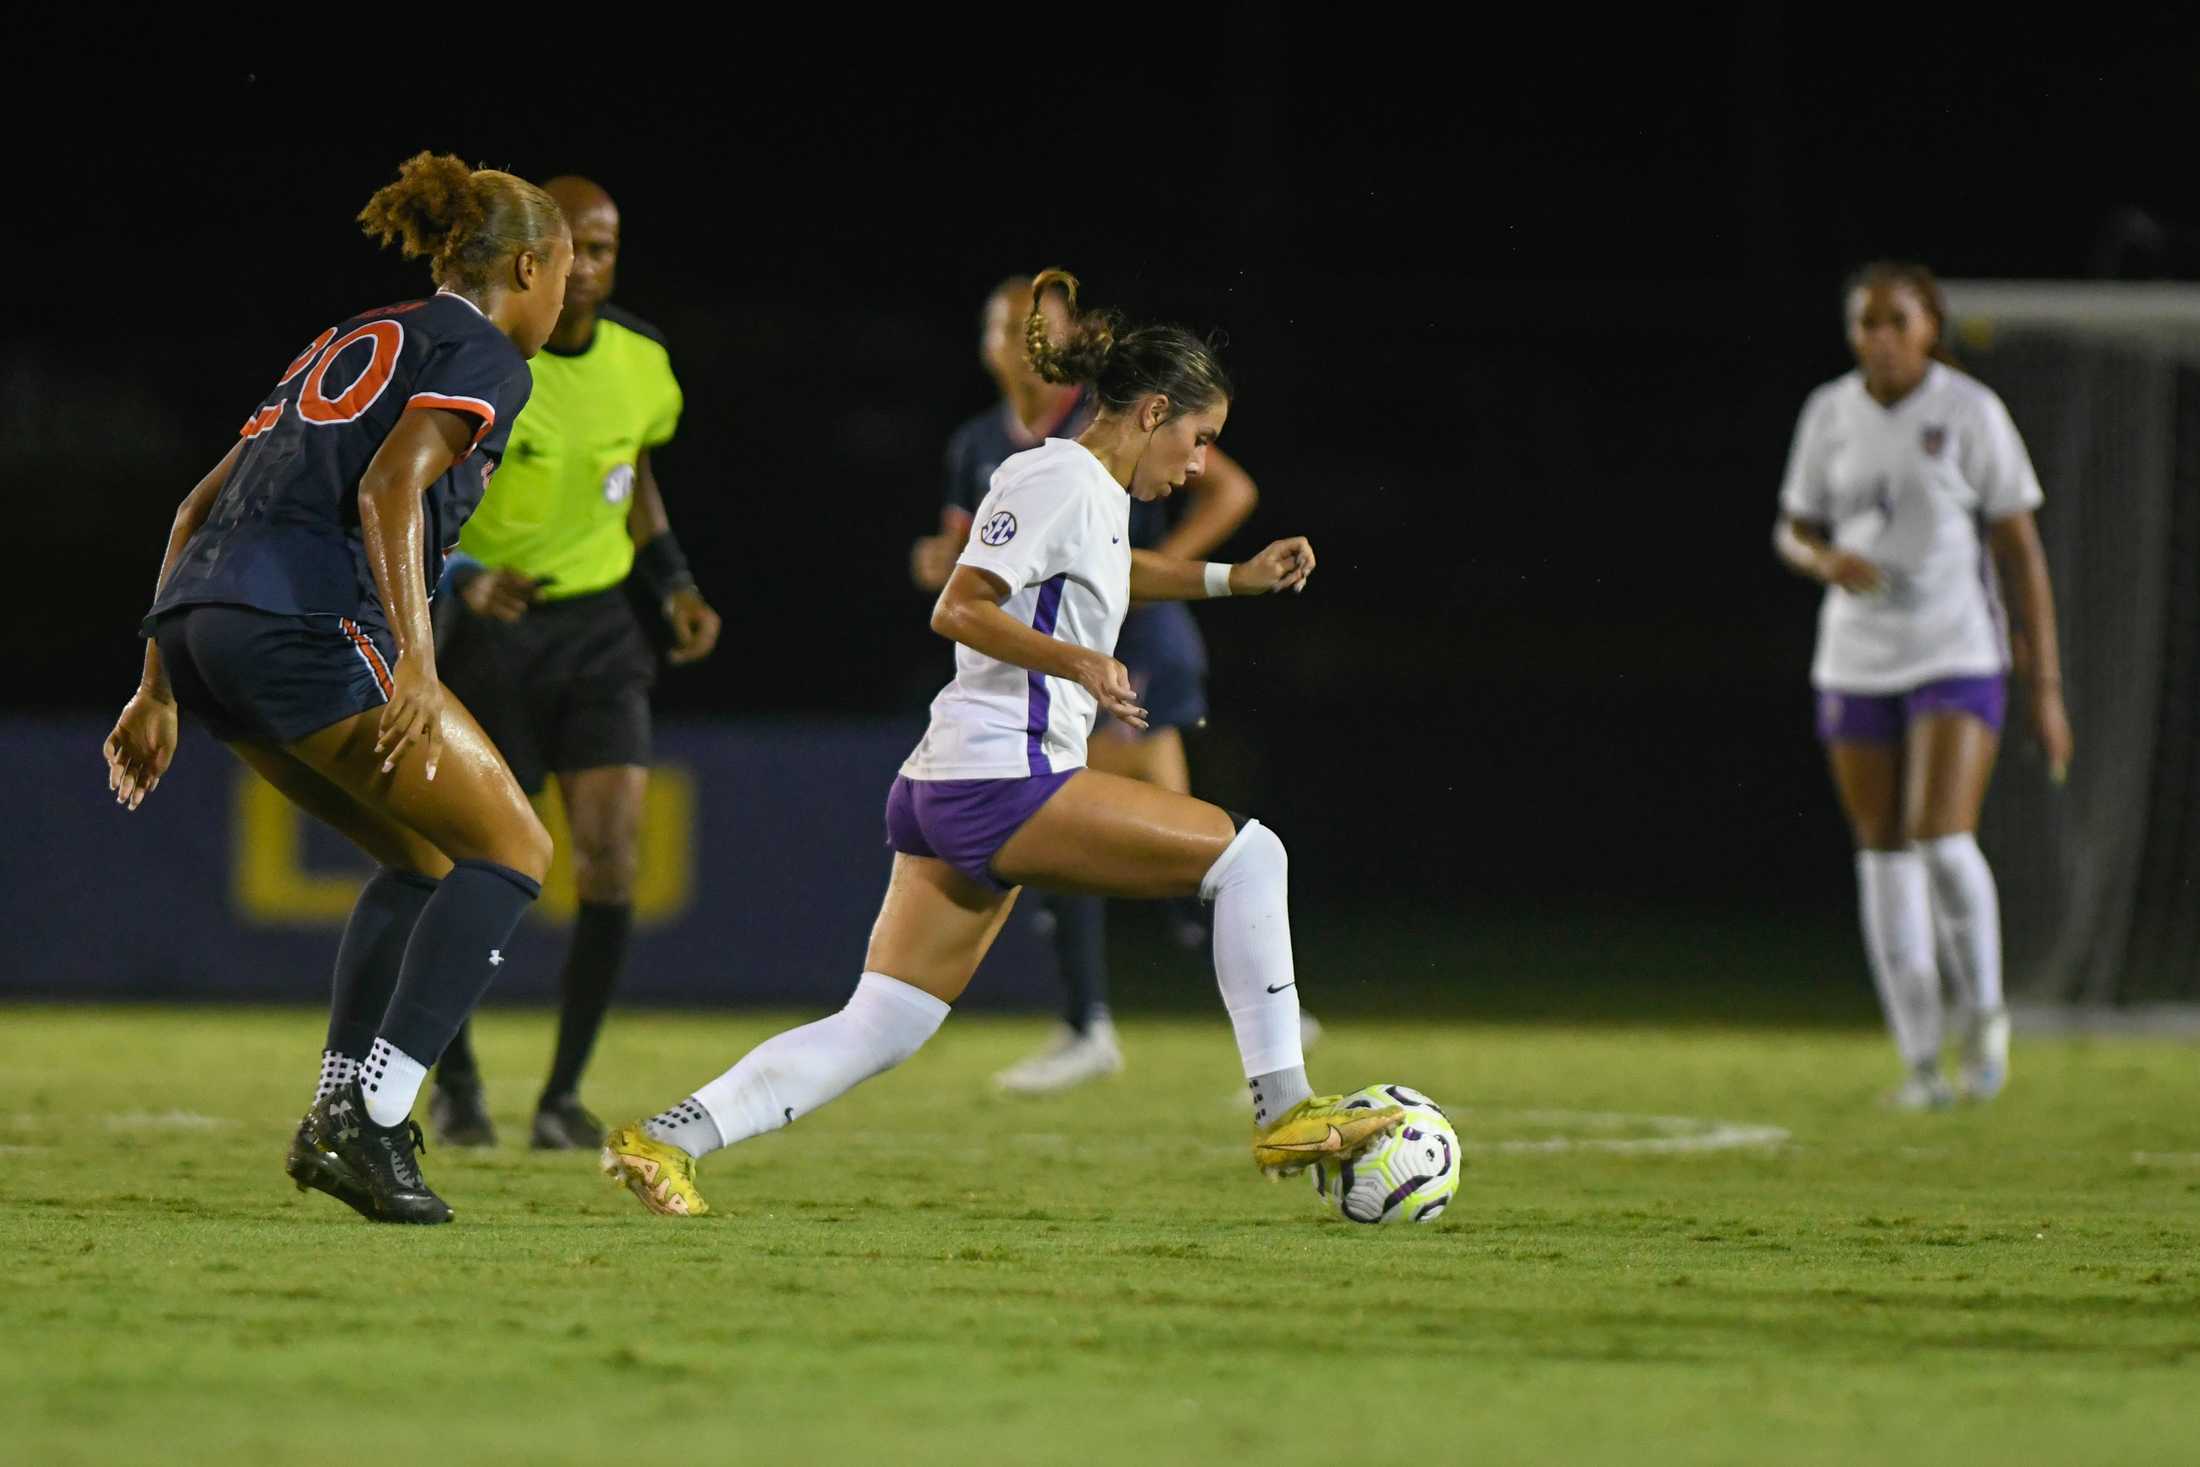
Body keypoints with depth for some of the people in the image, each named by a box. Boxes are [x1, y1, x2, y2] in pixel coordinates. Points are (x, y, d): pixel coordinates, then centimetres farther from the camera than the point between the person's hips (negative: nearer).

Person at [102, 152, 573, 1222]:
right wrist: (415, 665, -22)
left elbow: (200, 506, 26)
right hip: (309, 621, -8)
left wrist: (159, 689, 25)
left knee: (424, 858, 21)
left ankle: (341, 1112, 10)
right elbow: (388, 488, -14)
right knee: (511, 846, 0)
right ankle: (369, 1116, -13)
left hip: (199, 616, 8)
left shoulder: (351, 345, 29)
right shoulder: (483, 358, 4)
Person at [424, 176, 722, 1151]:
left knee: (612, 863, -11)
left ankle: (563, 1094, 1)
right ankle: (455, 1078, 24)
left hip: (599, 630, 3)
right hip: (489, 631, -3)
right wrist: (466, 577, -27)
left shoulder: (641, 362, 1)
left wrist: (675, 587, 6)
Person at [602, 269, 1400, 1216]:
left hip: (946, 786, 10)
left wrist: (1234, 578, 38)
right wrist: (1078, 661, -27)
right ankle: (1284, 1111, -6)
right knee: (1249, 854, -6)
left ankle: (666, 1138, -4)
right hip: (1001, 780, -10)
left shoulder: (1098, 491, 20)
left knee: (876, 1030, 4)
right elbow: (958, 609, -17)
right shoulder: (1060, 478, -9)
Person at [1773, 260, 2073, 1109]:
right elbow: (1792, 531, 15)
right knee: (1884, 856, 3)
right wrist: (1825, 560, -11)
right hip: (1856, 659, 4)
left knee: (1943, 841, -19)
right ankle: (1919, 1061, 11)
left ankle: (1984, 1012, 5)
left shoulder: (1971, 412, -5)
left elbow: (2021, 551, -3)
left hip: (1959, 657, -4)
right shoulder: (1830, 413, 5)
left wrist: (2046, 686, -5)